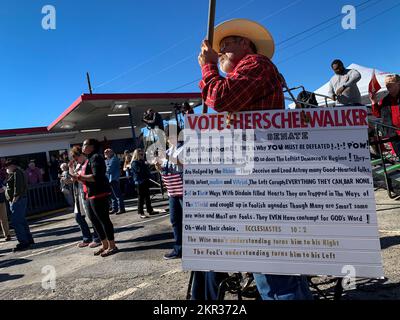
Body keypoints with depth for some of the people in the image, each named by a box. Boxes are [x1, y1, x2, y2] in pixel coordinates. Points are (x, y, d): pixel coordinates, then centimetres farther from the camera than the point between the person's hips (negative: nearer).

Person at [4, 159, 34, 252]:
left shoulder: (16, 173, -10)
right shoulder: (15, 173, 22)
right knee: (22, 221, 15)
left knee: (16, 222, -12)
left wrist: (15, 197, -23)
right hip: (20, 200, 11)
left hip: (17, 200, -11)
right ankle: (29, 239, 21)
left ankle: (23, 243, -12)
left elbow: (18, 186, -21)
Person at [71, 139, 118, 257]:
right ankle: (104, 245, 24)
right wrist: (78, 178, 11)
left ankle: (112, 246, 3)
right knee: (94, 219, 14)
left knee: (103, 219, -5)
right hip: (91, 194, 11)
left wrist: (79, 177, -17)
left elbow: (96, 176, -23)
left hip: (99, 193, -11)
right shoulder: (89, 159, 19)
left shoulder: (96, 157, -12)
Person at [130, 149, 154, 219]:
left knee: (147, 196, 12)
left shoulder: (142, 162, 15)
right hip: (139, 182, -7)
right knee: (141, 197, -3)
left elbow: (147, 170, 19)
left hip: (145, 181, 7)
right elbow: (139, 170, -20)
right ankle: (141, 213, 2)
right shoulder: (134, 163, -7)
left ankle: (150, 210, 21)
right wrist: (145, 165, -14)